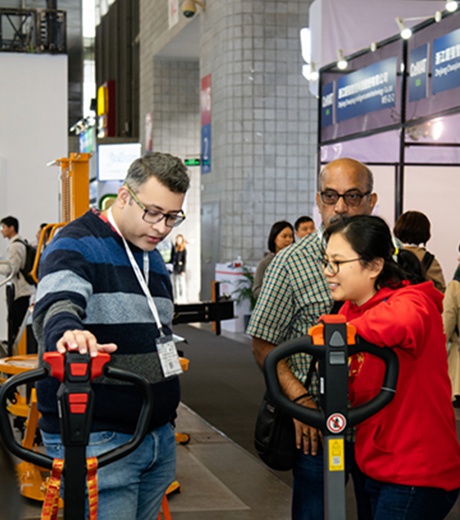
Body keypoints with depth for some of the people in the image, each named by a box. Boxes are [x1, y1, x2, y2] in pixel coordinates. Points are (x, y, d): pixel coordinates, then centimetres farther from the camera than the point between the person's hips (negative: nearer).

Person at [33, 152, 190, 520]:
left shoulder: (154, 260, 17)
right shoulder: (76, 246, -9)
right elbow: (56, 304, -30)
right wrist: (66, 330, -53)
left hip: (159, 436, 8)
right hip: (96, 441, -8)